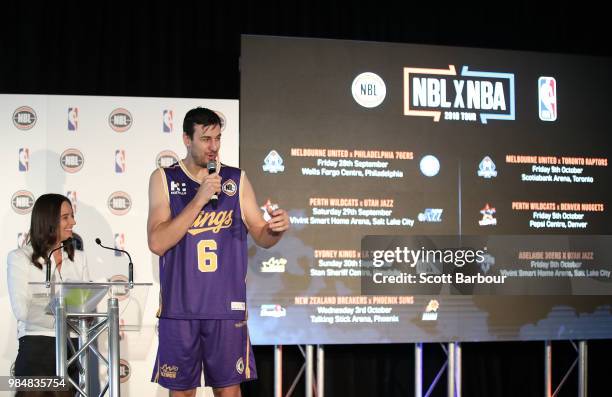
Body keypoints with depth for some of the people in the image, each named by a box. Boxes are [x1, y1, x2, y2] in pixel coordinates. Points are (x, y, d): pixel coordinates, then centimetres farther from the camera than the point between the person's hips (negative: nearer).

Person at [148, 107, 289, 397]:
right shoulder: (163, 179, 0)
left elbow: (262, 237, 7)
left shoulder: (237, 179, 5)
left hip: (227, 306, 1)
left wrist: (277, 229, -17)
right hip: (179, 307, -1)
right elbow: (157, 243, -11)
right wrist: (199, 199, -17)